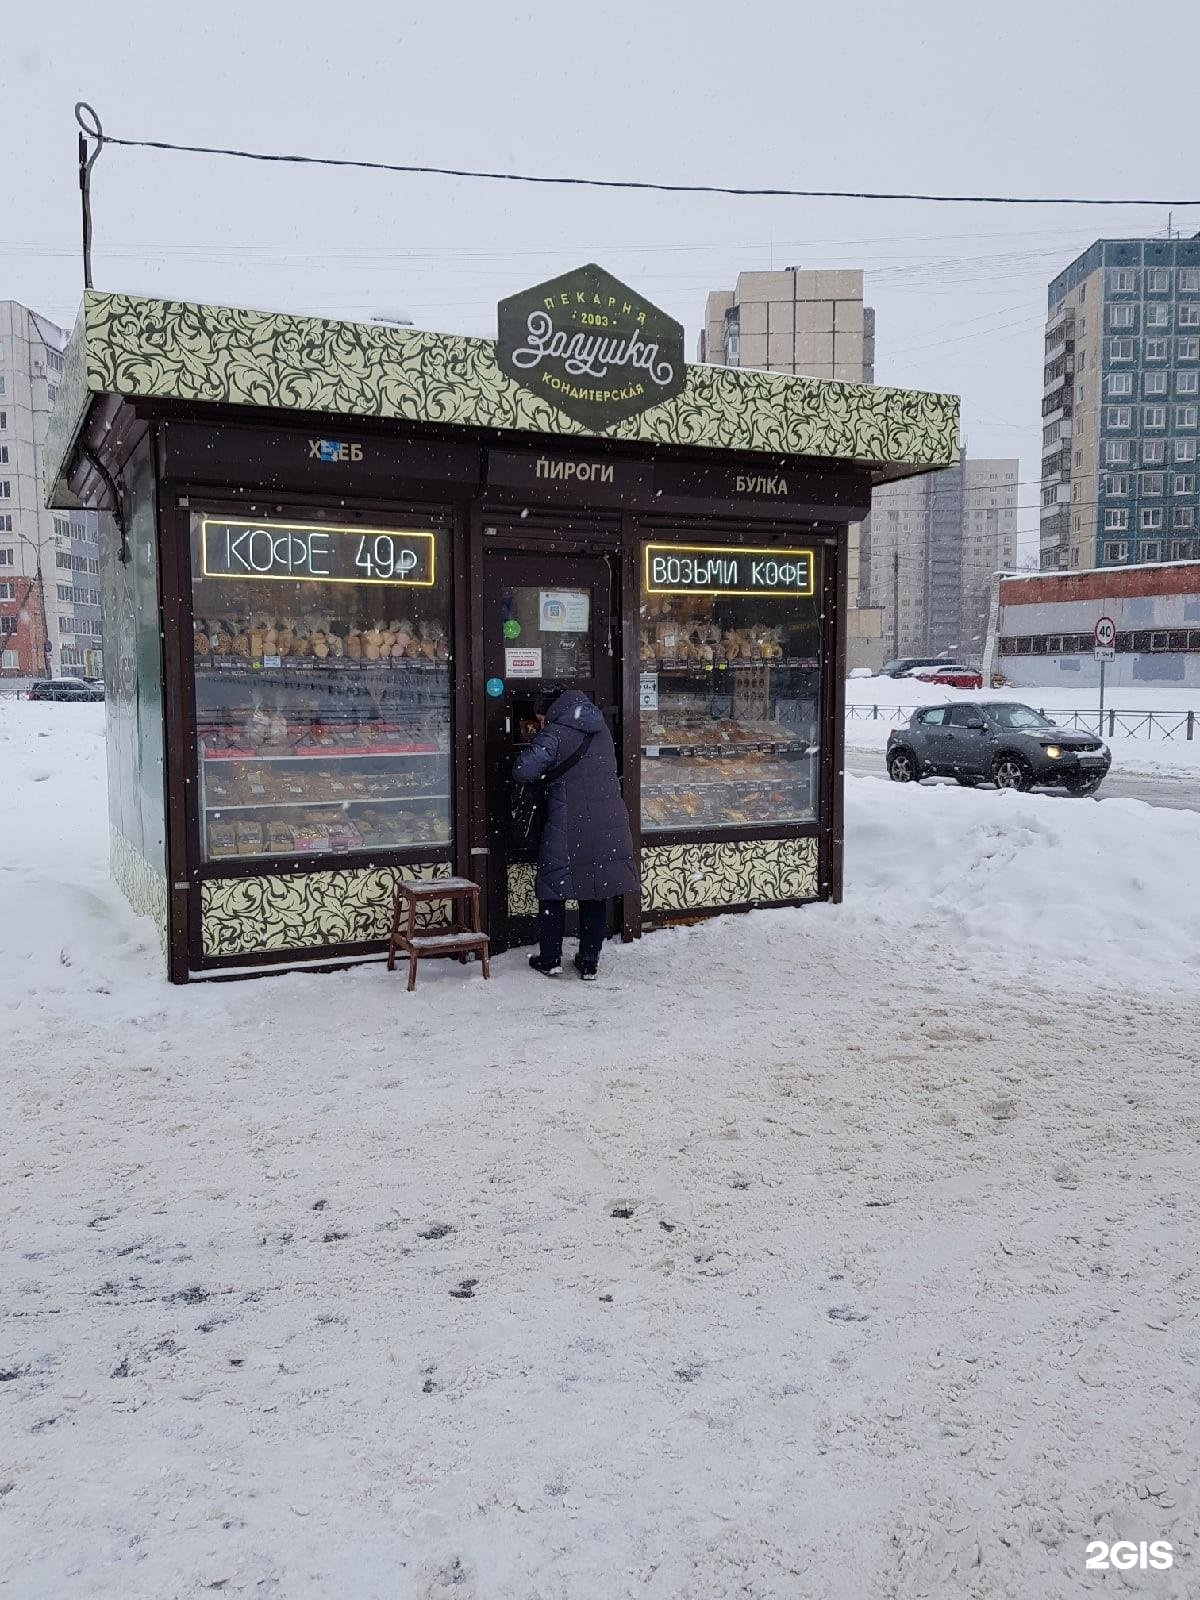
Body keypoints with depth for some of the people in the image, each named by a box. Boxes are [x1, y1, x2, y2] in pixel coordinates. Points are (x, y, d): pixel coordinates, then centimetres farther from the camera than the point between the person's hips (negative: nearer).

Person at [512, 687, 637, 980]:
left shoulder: (554, 734, -8)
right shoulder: (601, 732, 13)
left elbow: (524, 770, -18)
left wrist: (533, 746, 6)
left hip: (568, 829, -5)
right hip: (608, 826, 6)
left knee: (553, 890, 9)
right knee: (596, 893, 13)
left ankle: (550, 959, 15)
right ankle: (589, 961, 17)